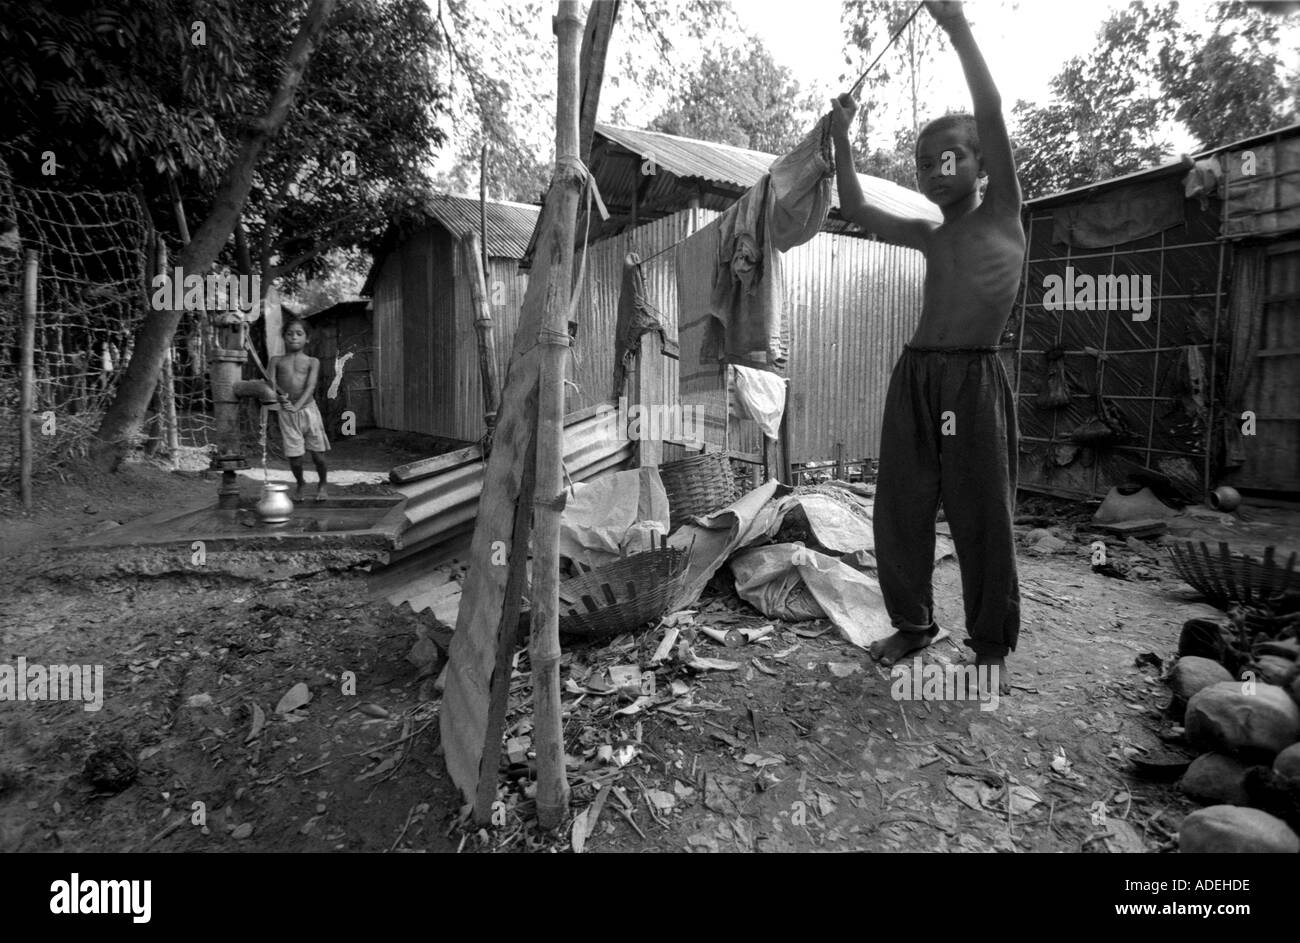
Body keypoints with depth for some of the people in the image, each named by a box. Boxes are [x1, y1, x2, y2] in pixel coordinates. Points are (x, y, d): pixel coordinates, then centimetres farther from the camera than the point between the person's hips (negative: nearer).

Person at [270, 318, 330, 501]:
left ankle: (322, 484, 25)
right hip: (286, 413, 1)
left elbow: (311, 386, -9)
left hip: (308, 409, -1)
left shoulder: (312, 362, 4)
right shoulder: (277, 361, 10)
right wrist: (280, 393, -24)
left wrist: (297, 406, -22)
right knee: (294, 456, 1)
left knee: (318, 454, 0)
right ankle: (300, 484, 27)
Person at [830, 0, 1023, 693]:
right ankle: (912, 623, 23)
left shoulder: (1002, 213, 9)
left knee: (983, 521, -1)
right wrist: (841, 138, 21)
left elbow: (991, 113, -1)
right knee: (899, 512, 6)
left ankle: (991, 648, 14)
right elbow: (856, 211, 27)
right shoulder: (929, 236, 20)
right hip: (914, 378, 5)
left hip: (975, 381, -5)